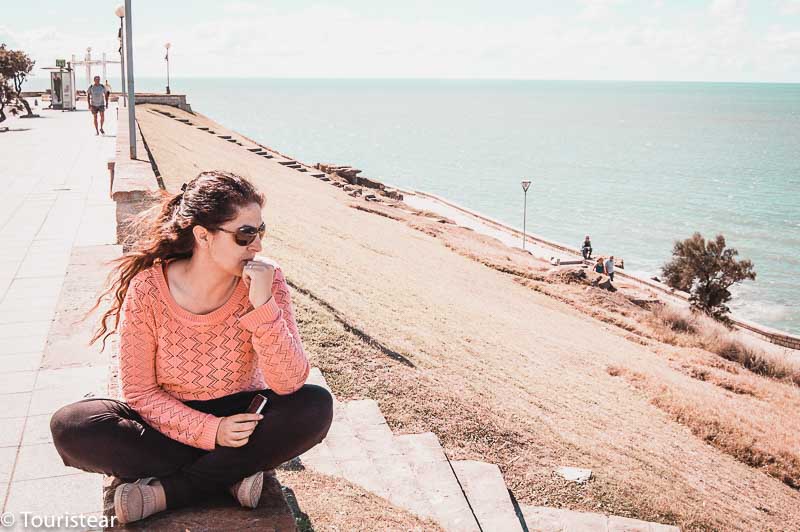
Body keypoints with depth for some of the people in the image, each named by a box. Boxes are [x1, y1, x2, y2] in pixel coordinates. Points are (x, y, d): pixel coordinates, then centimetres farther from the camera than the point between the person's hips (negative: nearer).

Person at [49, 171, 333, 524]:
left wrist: (263, 306, -34)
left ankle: (165, 492, -21)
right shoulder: (147, 289, -18)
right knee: (70, 426, -24)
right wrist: (209, 431, -25)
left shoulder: (266, 280, -16)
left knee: (316, 407, -27)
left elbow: (289, 384, -21)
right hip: (172, 422, 0)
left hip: (242, 417, 1)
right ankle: (233, 475, -19)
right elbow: (139, 391, -12)